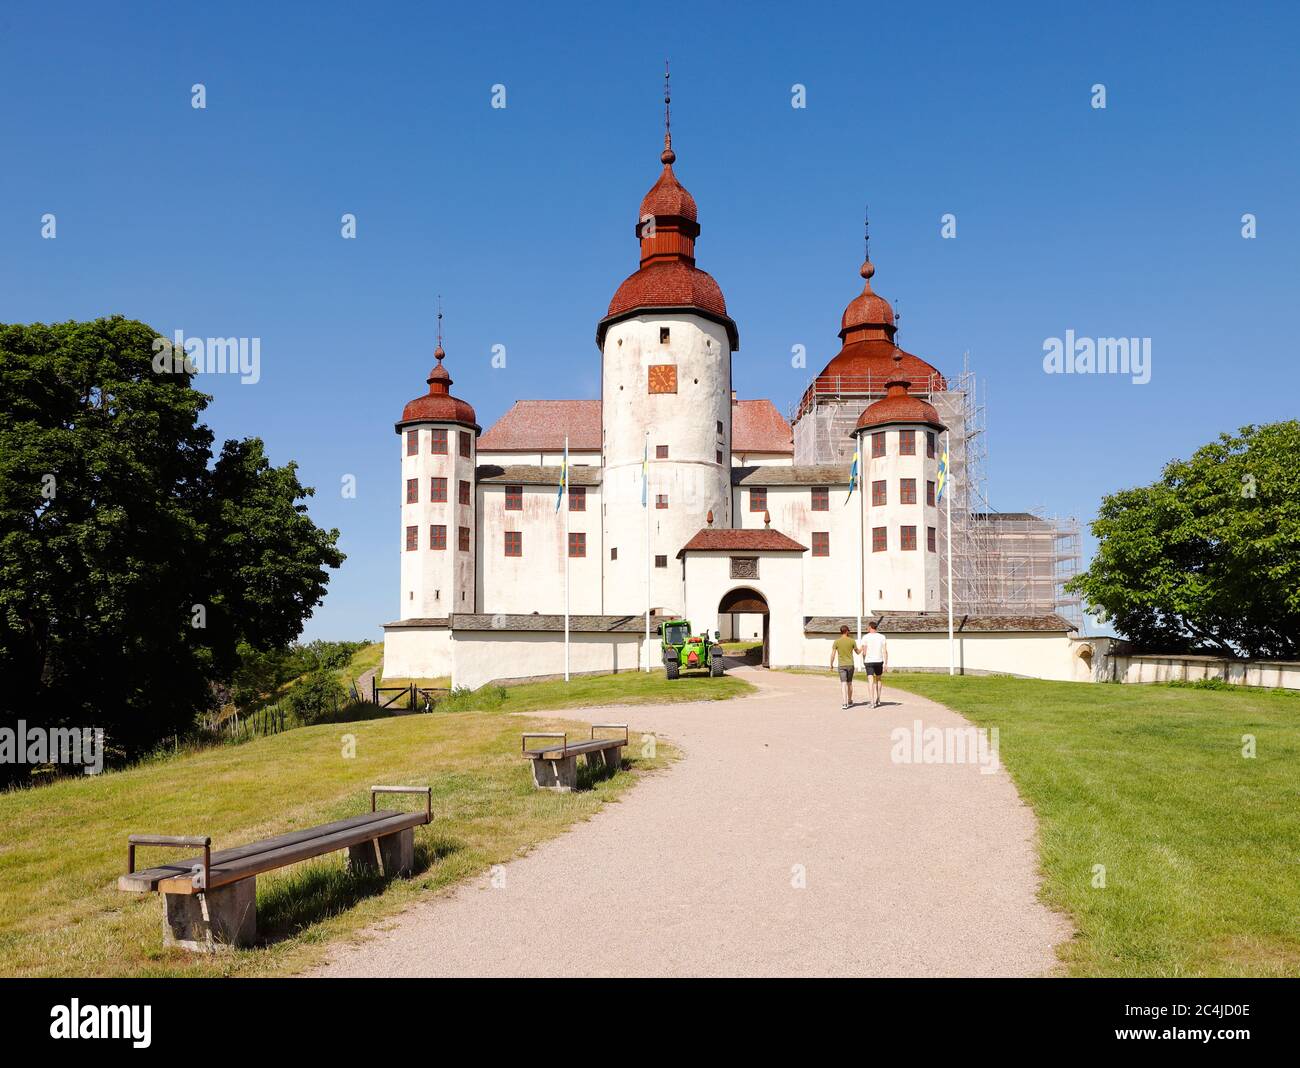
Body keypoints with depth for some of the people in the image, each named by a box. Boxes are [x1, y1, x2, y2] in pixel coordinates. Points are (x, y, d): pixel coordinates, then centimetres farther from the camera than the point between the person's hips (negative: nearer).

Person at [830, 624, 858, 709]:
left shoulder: (836, 641, -5)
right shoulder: (852, 641, -2)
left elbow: (833, 655, -6)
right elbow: (857, 652, 12)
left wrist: (831, 665, 6)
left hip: (841, 665, -1)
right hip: (850, 665, 1)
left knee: (843, 684, -4)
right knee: (849, 683, 17)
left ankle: (845, 703, -14)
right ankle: (849, 701, 30)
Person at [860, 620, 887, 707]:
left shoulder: (866, 637, -4)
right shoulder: (882, 637, 1)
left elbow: (864, 652, -5)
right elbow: (885, 652, -3)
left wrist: (863, 663, 8)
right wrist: (885, 664, -1)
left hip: (869, 661, -2)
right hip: (879, 661, 2)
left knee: (870, 682, -3)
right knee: (878, 680, 22)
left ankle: (872, 703, -11)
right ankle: (877, 700, 28)